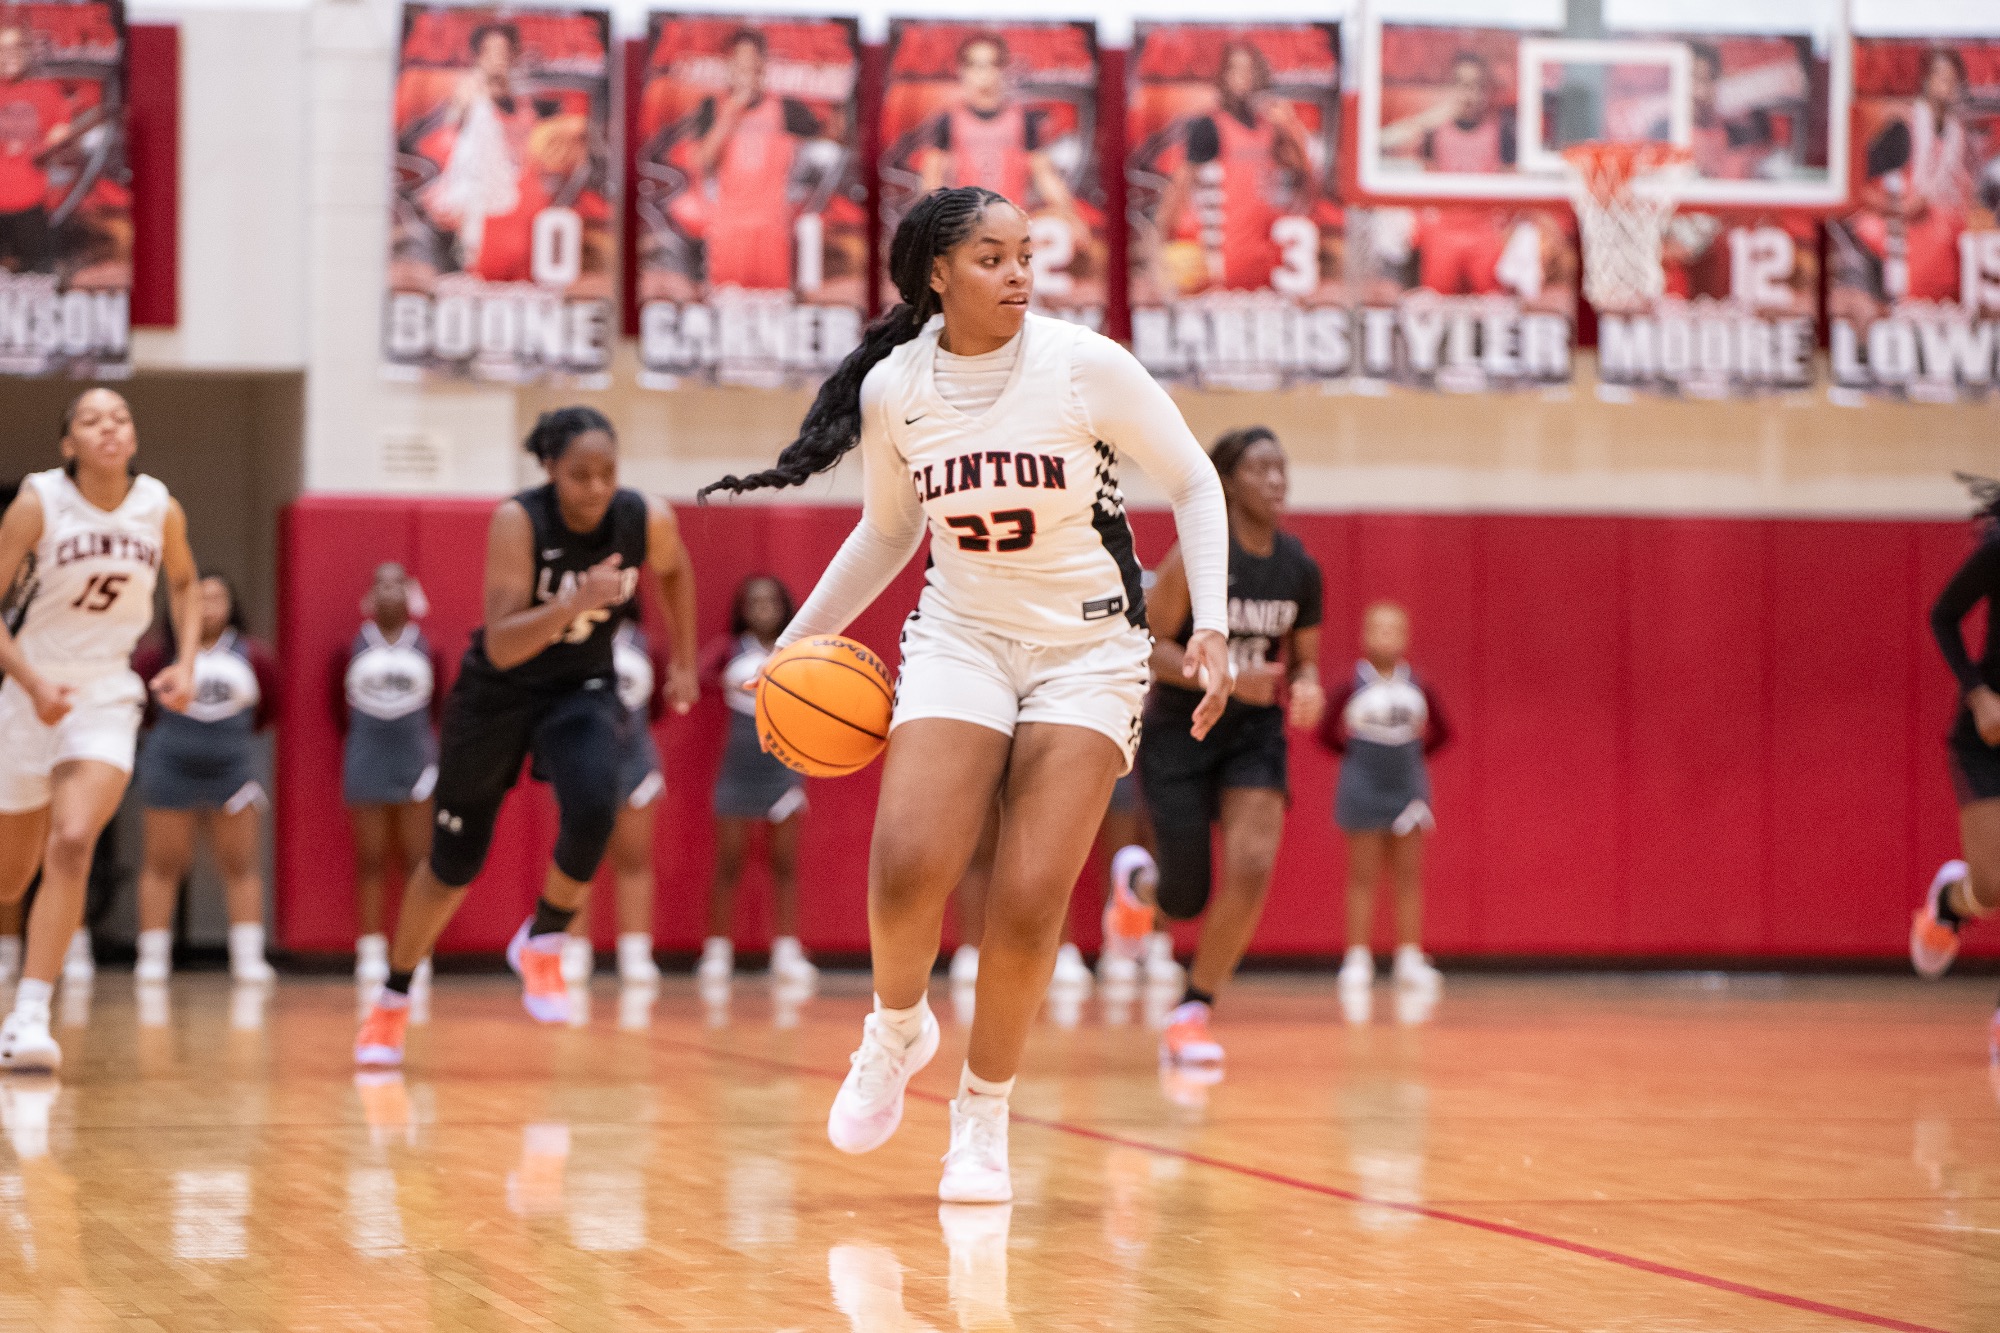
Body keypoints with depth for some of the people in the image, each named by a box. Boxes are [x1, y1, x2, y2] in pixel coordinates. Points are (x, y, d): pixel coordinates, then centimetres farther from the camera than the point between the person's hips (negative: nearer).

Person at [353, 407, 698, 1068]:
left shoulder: (648, 521, -17)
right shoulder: (518, 521, -27)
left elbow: (675, 571, 10)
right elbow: (500, 647, -33)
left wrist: (682, 661, 14)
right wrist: (573, 602, -47)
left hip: (582, 689, 2)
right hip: (499, 689, -2)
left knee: (593, 812, -30)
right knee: (453, 864, 9)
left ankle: (542, 943, -2)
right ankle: (392, 1002, 32)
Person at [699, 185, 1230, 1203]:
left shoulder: (1086, 366, -13)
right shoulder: (893, 390, -4)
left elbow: (1192, 484, -2)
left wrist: (1209, 626, -11)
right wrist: (801, 640, 10)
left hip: (1087, 648, -2)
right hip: (960, 634, 2)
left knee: (1030, 902, -11)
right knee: (907, 865, -19)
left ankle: (983, 1114, 10)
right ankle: (897, 1028, 12)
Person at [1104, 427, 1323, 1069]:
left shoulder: (1301, 569, -3)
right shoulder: (1197, 558, -17)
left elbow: (1303, 656, 10)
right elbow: (1148, 647, -15)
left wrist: (1307, 685, -14)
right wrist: (1227, 676, -28)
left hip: (1254, 731, 4)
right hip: (1180, 730, -4)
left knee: (1251, 868, -18)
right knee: (1187, 900, -1)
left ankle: (1192, 1014, -3)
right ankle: (1134, 877, 40)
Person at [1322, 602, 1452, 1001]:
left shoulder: (1418, 688, 1)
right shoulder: (1354, 687, -7)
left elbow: (1441, 732, 13)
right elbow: (1327, 734, 0)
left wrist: (1414, 756, 3)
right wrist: (1357, 756, 0)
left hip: (1407, 788, 3)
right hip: (1363, 789, -3)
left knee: (1408, 875, 4)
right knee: (1363, 875, 0)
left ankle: (1410, 958, 8)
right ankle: (1357, 960, 3)